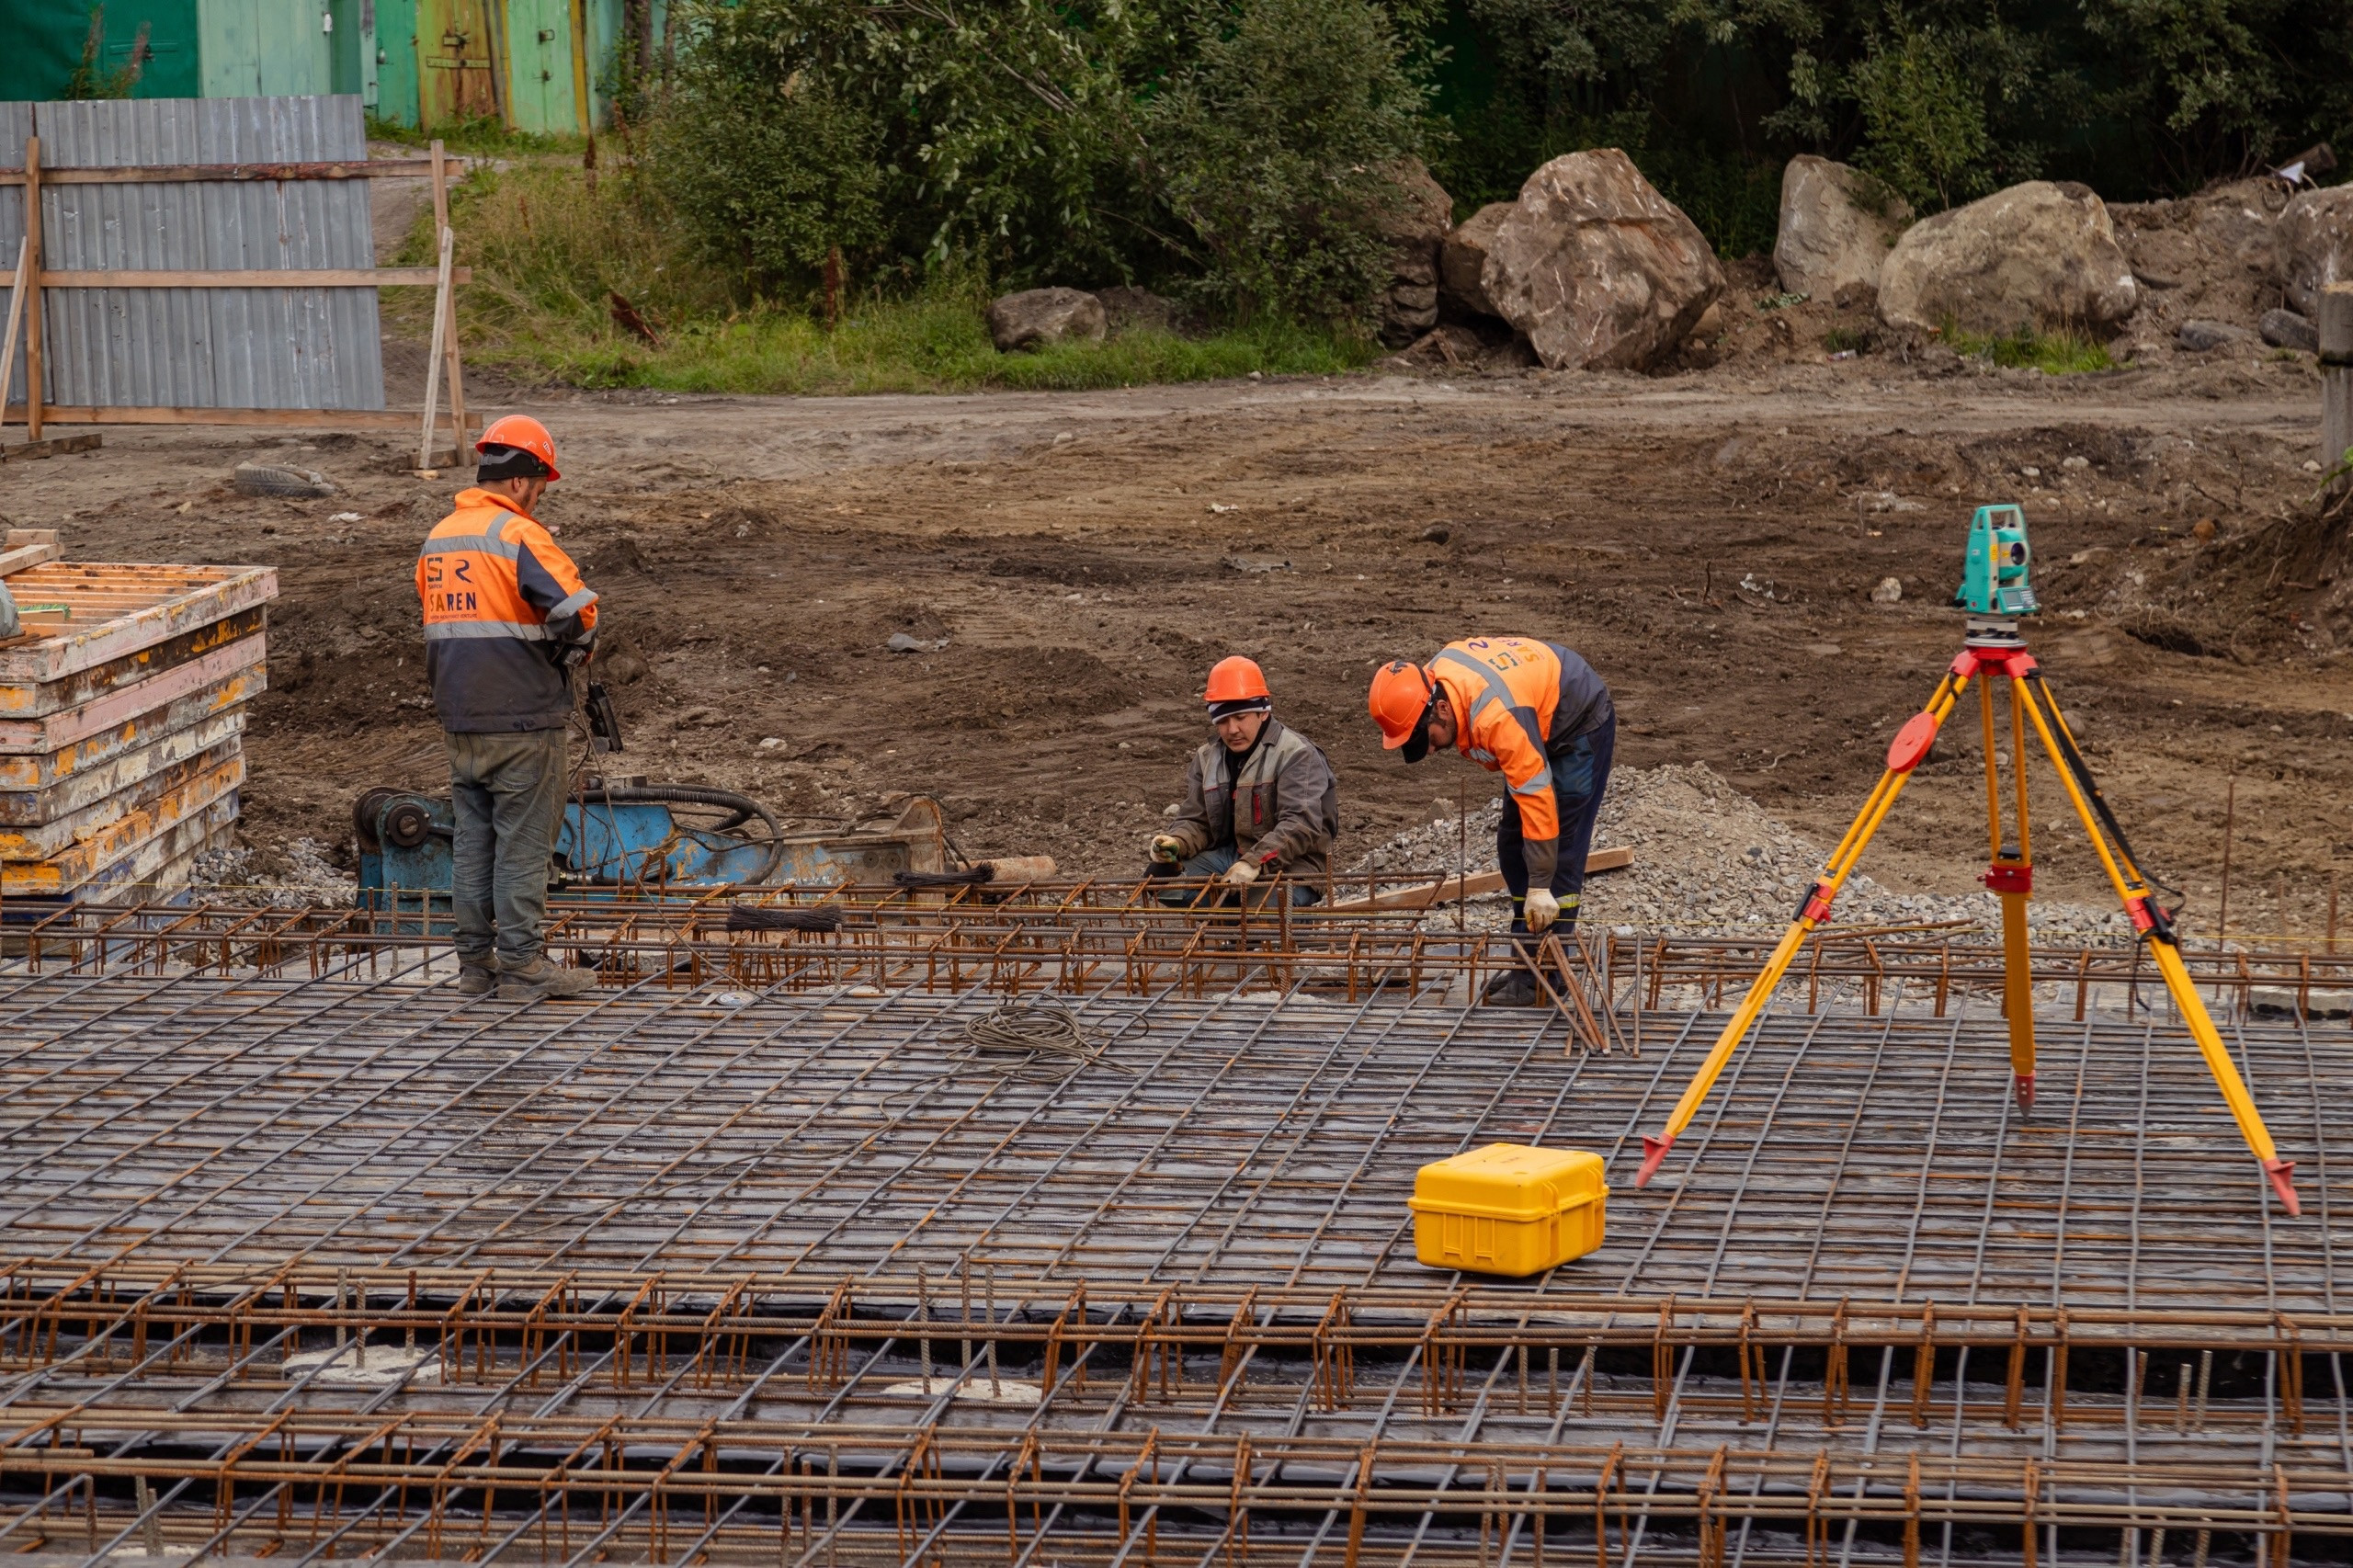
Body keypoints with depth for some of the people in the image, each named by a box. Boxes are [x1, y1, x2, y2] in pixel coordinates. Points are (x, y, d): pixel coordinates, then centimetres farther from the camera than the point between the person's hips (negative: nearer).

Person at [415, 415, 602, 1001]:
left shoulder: (437, 539, 11)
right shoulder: (518, 535, -15)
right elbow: (577, 612, -21)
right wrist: (576, 651, -1)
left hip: (459, 720, 7)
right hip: (523, 719, -7)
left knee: (474, 839, 12)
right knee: (523, 843, -1)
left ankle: (475, 963, 15)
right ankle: (522, 967, 1)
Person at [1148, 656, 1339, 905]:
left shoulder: (1295, 754, -9)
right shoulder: (1207, 760, 13)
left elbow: (1300, 824, -20)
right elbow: (1195, 821, 12)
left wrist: (1255, 863, -34)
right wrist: (1176, 842, -13)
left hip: (1290, 867, -7)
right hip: (1231, 857, 7)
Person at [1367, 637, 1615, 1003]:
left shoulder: (1497, 717, -40)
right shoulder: (1434, 678, -15)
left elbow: (1537, 796, -38)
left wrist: (1540, 887, -34)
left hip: (1582, 723, -9)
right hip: (1544, 725, 10)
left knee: (1560, 849, -13)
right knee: (1513, 845, 8)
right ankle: (1527, 956, 14)